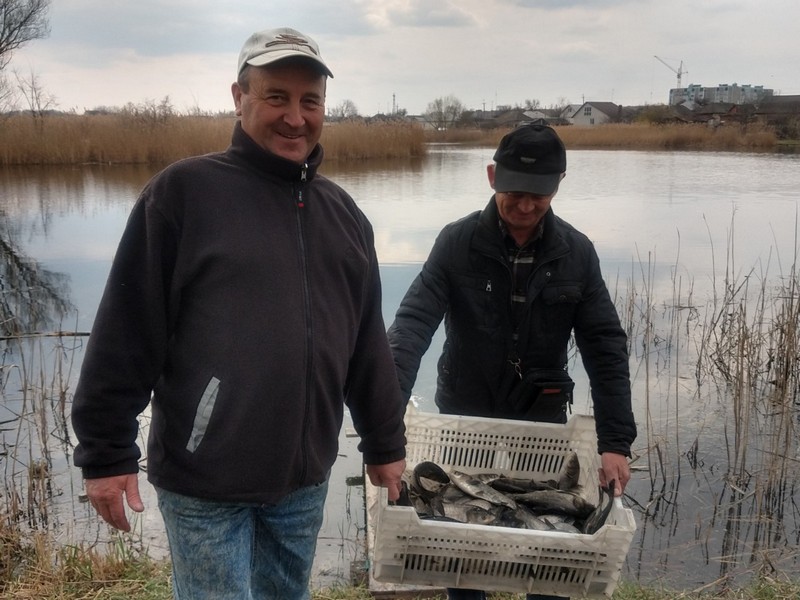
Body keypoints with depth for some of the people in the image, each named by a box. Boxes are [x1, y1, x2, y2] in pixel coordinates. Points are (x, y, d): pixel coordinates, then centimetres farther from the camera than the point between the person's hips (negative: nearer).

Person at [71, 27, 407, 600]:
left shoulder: (343, 212, 9)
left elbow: (367, 342, 13)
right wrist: (107, 452, -10)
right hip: (204, 478, -5)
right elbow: (125, 333, -10)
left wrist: (385, 442, 16)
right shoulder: (183, 191, -9)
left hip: (305, 476, 5)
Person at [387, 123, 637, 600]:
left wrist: (616, 441, -16)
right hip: (464, 414, -1)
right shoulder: (457, 243, -12)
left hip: (542, 415, 1)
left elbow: (606, 347, -8)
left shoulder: (577, 252, -7)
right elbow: (413, 324, -22)